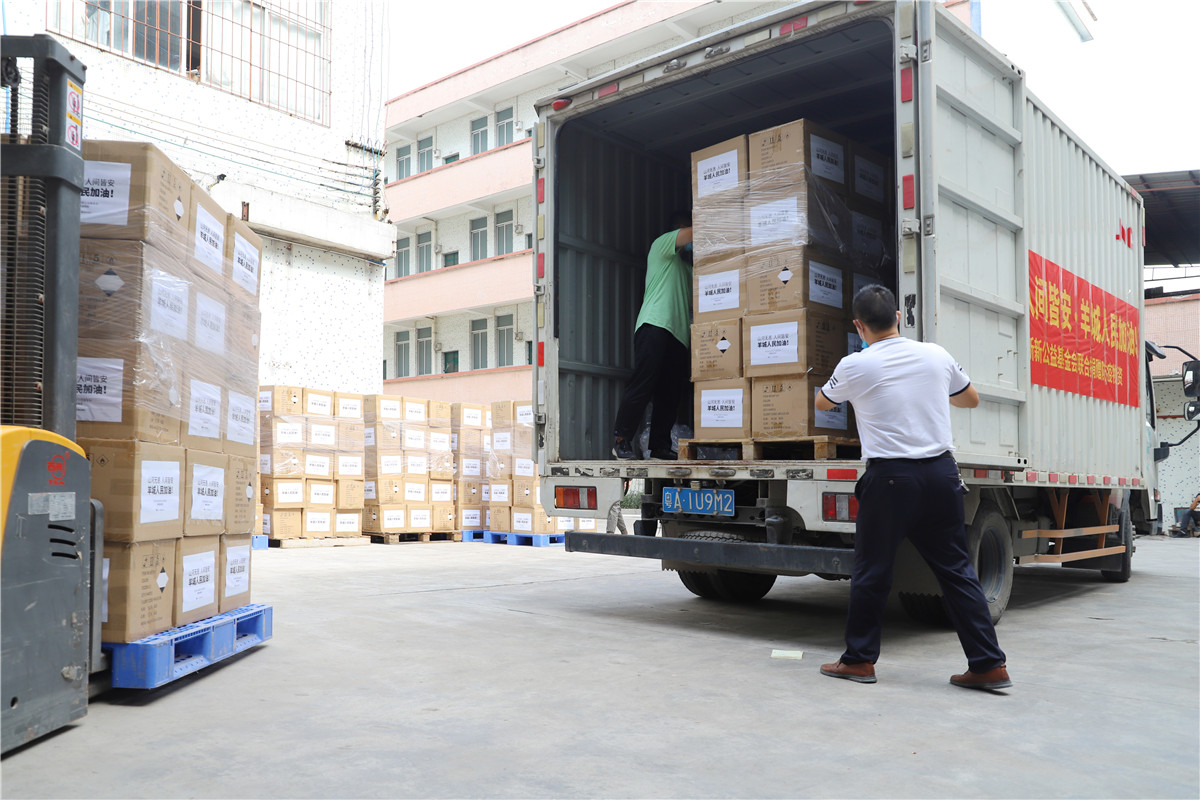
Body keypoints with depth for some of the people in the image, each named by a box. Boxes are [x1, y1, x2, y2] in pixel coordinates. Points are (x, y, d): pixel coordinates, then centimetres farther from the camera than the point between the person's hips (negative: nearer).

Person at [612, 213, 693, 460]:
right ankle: (622, 440, -12)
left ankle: (660, 447, 3)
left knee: (671, 394, 1)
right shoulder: (662, 243, 10)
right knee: (643, 385, -15)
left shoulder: (686, 267, 31)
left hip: (679, 333, 8)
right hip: (655, 326, -8)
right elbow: (692, 234, -5)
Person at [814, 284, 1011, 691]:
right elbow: (971, 398, 23)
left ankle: (859, 660, 17)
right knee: (956, 569, 10)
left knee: (871, 570, 7)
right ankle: (989, 664, 12)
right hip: (940, 472, 4)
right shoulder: (936, 356, 5)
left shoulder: (855, 367, -5)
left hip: (890, 477, -4)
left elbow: (822, 402, 15)